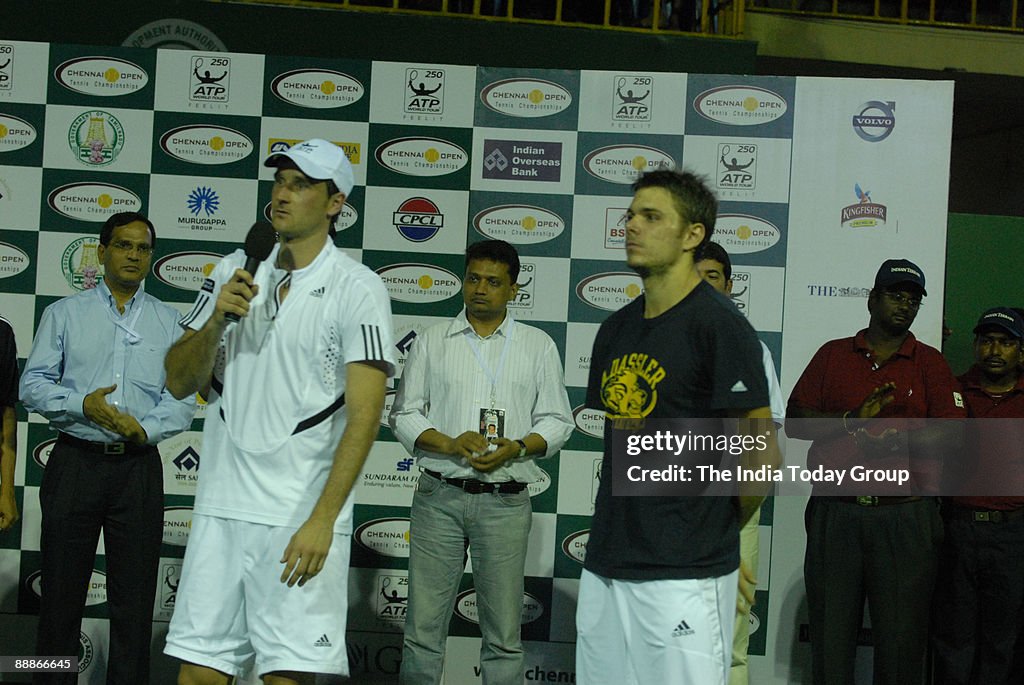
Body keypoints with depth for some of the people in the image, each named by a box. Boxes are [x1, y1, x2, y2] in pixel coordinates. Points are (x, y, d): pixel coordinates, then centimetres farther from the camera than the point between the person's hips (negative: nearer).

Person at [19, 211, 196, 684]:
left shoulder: (169, 321, 11)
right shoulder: (64, 313, 9)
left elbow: (183, 396, 2)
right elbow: (33, 384, 2)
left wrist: (148, 427, -16)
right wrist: (82, 405, -15)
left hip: (139, 466, 1)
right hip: (75, 463, 0)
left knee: (134, 598, 3)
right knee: (61, 591, 4)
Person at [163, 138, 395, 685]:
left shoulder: (357, 289, -4)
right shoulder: (233, 273, 11)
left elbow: (364, 413, -11)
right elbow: (179, 383, 10)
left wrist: (322, 519, -18)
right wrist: (216, 318, -9)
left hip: (302, 516, -4)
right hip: (222, 505, 4)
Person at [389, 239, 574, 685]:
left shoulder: (538, 346, 9)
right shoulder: (432, 341, 9)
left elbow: (557, 421, 8)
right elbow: (404, 414, 7)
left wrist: (519, 447, -11)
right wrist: (451, 444, -11)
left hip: (505, 501, 0)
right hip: (440, 495, 0)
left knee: (504, 633, 3)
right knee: (423, 625, 2)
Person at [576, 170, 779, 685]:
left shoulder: (718, 324, -12)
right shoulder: (616, 329, 12)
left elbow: (763, 458, -14)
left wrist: (718, 529, 1)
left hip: (684, 575, -7)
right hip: (605, 565, 7)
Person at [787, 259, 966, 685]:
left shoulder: (930, 363, 11)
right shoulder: (833, 355, 13)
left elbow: (952, 433, 0)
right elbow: (794, 421, 5)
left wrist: (899, 438, -16)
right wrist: (854, 420, -9)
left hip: (905, 517, 0)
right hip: (834, 513, 1)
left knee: (902, 637, 2)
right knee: (830, 631, 4)